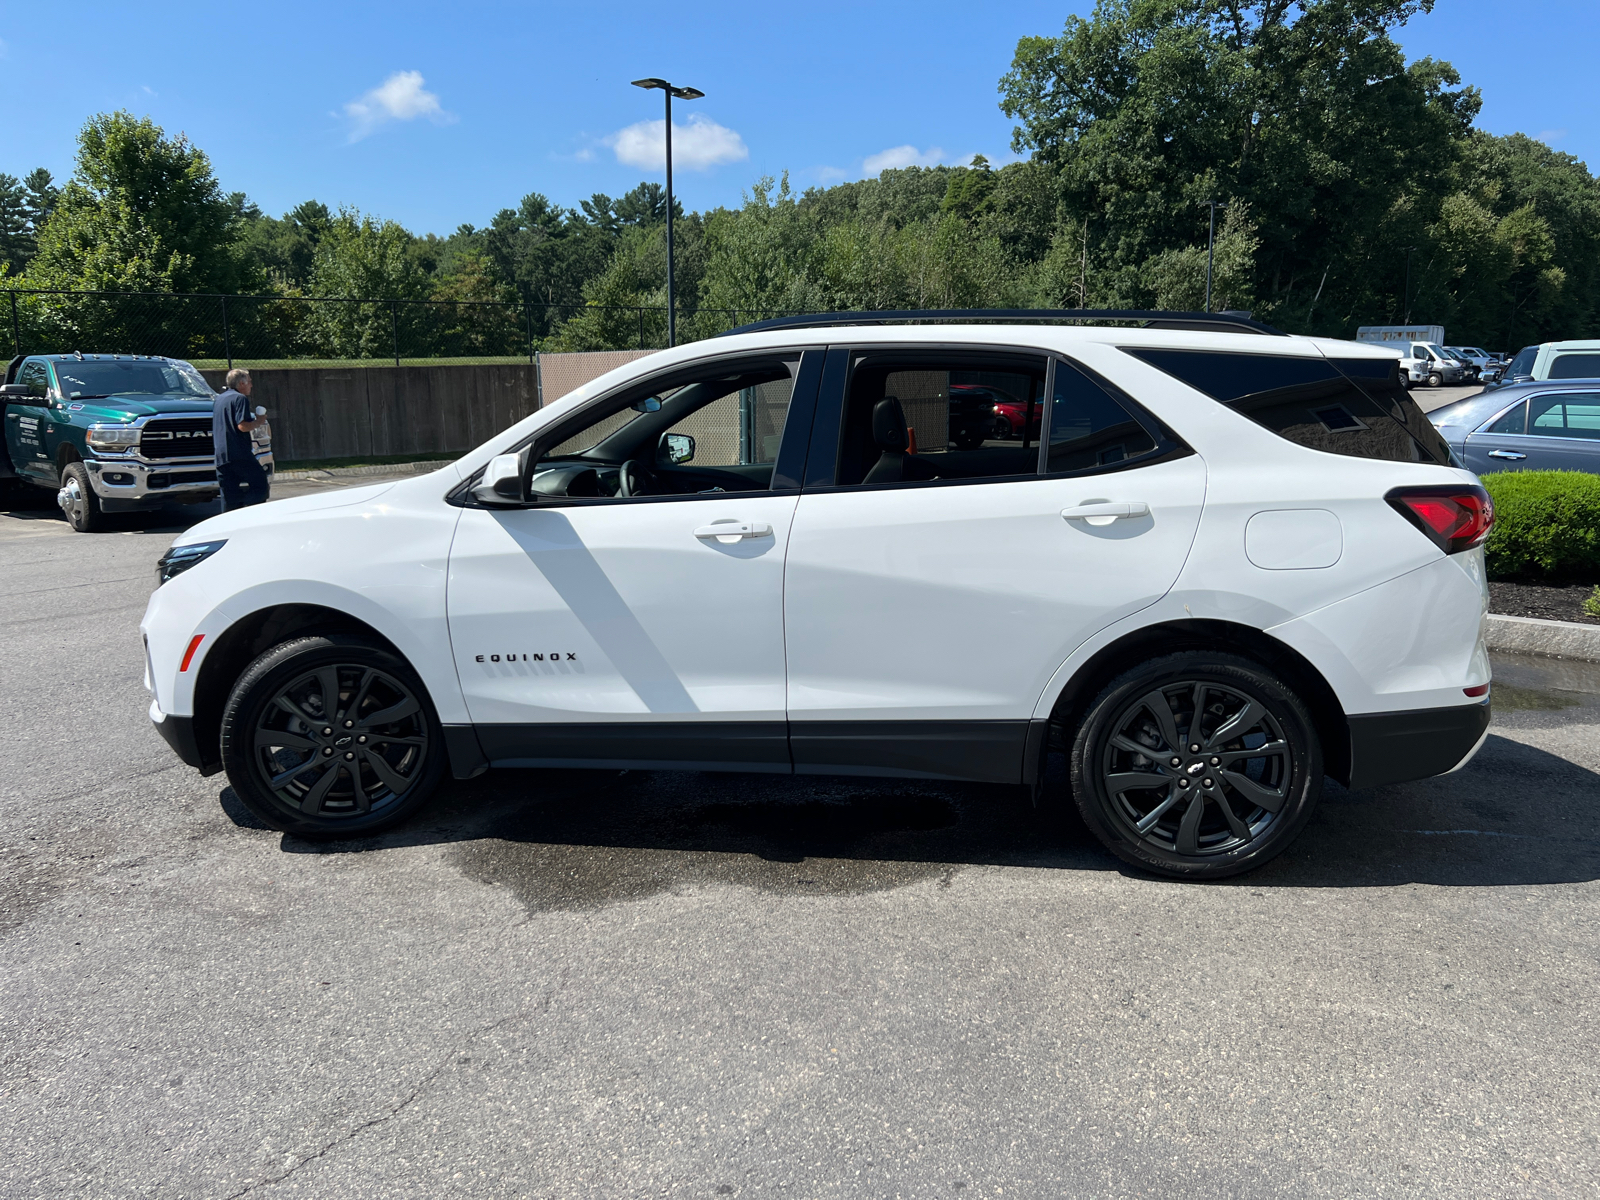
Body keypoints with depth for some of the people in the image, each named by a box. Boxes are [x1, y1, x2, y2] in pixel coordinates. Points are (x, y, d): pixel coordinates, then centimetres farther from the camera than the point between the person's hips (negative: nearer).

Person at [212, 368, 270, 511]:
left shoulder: (219, 399, 20)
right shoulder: (240, 398, -6)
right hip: (239, 454, -8)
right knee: (260, 483, -1)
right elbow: (243, 426, -17)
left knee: (229, 495, 8)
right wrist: (258, 421, 0)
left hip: (220, 456, 8)